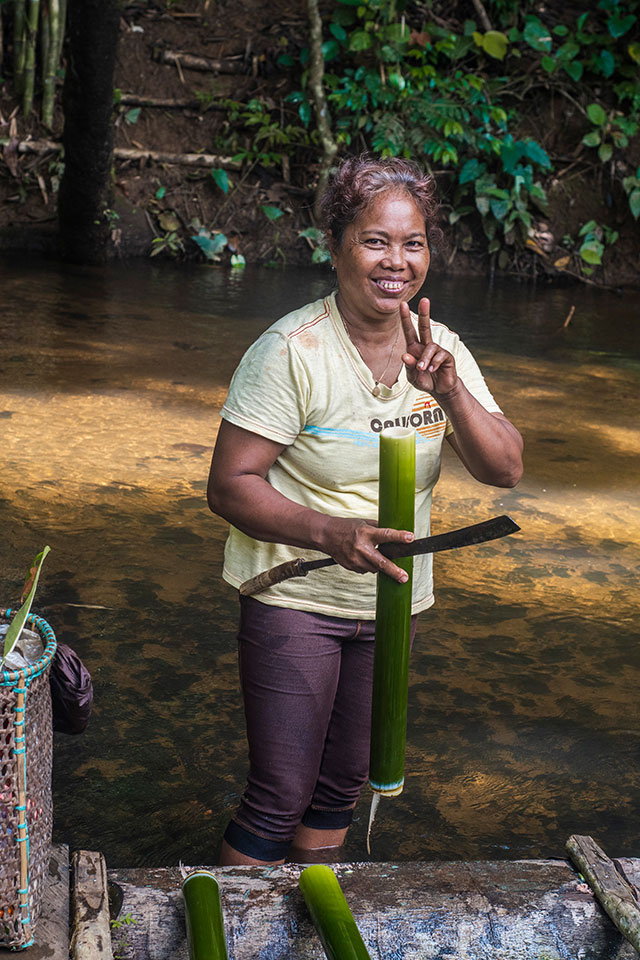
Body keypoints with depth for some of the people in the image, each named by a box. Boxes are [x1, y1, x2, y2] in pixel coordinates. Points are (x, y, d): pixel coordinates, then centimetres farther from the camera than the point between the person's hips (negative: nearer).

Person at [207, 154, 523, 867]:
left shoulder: (442, 351, -1)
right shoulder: (291, 350, -18)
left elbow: (505, 470, -7)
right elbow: (228, 486, -18)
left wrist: (449, 392, -25)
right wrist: (332, 532, -33)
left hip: (389, 600, 6)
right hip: (294, 599, -5)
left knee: (342, 780, 19)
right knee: (280, 796, -1)